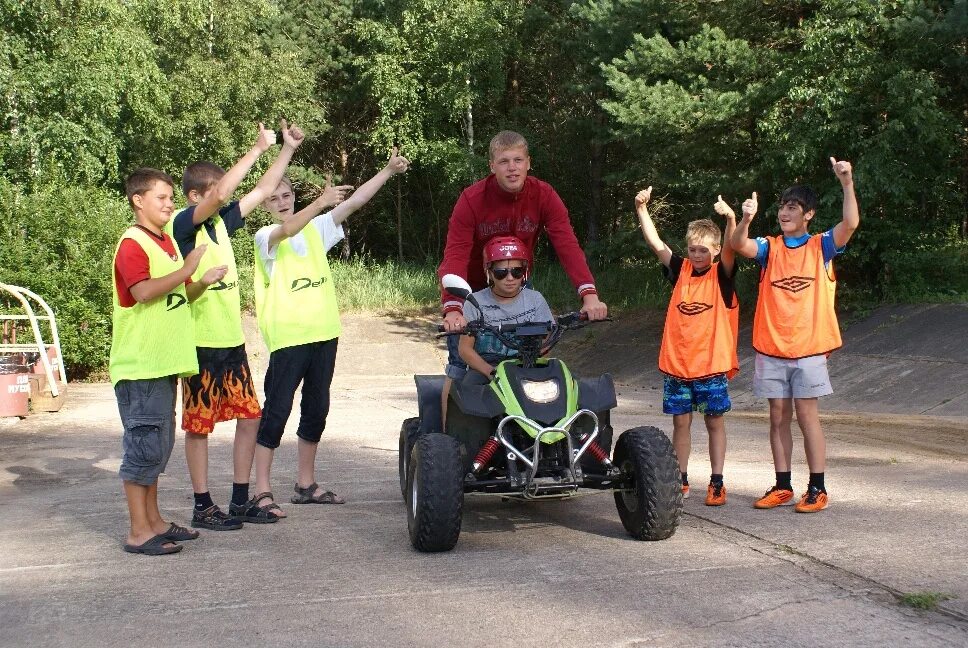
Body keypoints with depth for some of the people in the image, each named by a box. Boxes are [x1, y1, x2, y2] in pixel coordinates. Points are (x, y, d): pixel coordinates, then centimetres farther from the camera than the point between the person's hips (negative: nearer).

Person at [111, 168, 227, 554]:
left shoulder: (166, 242, 18)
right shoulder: (132, 244, -11)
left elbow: (179, 297, 23)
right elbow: (143, 291, -26)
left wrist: (203, 283, 4)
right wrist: (187, 270, -20)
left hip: (164, 363, 10)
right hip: (141, 365, -10)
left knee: (158, 446, 14)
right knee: (145, 444, -7)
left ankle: (153, 522, 22)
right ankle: (139, 533, -2)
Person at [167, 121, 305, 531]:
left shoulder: (221, 221, 10)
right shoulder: (182, 224, -11)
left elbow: (261, 192, 15)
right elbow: (220, 193, -27)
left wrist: (288, 149, 9)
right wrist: (257, 149, -22)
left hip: (232, 342, 8)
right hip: (202, 344, -8)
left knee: (249, 417, 9)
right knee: (199, 425, 3)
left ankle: (240, 502, 18)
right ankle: (203, 508, 11)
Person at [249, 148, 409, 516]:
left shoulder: (315, 228, 12)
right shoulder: (265, 237, -4)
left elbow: (354, 202, 5)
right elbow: (288, 230, -27)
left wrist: (388, 171, -3)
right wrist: (320, 202, -40)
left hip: (323, 333, 6)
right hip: (287, 336, -6)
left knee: (317, 409, 12)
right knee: (277, 409, -6)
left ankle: (306, 484, 24)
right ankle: (262, 490, -2)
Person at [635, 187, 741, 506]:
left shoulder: (722, 275, -3)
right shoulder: (680, 270, 6)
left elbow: (731, 249, -21)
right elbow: (655, 243, -2)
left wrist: (730, 218, -39)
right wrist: (641, 208, -13)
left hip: (711, 363, -3)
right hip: (677, 362, 3)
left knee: (714, 421, 5)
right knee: (680, 421, 9)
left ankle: (716, 483, 10)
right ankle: (681, 480, 18)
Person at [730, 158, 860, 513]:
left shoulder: (821, 247, 2)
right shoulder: (770, 247, 7)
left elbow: (850, 224, -15)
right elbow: (738, 244, -11)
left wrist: (847, 184, -28)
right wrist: (746, 219, -31)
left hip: (808, 348, -3)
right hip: (771, 349, 3)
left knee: (807, 415, -3)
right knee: (778, 416, 8)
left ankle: (817, 488, 3)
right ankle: (783, 486, 16)